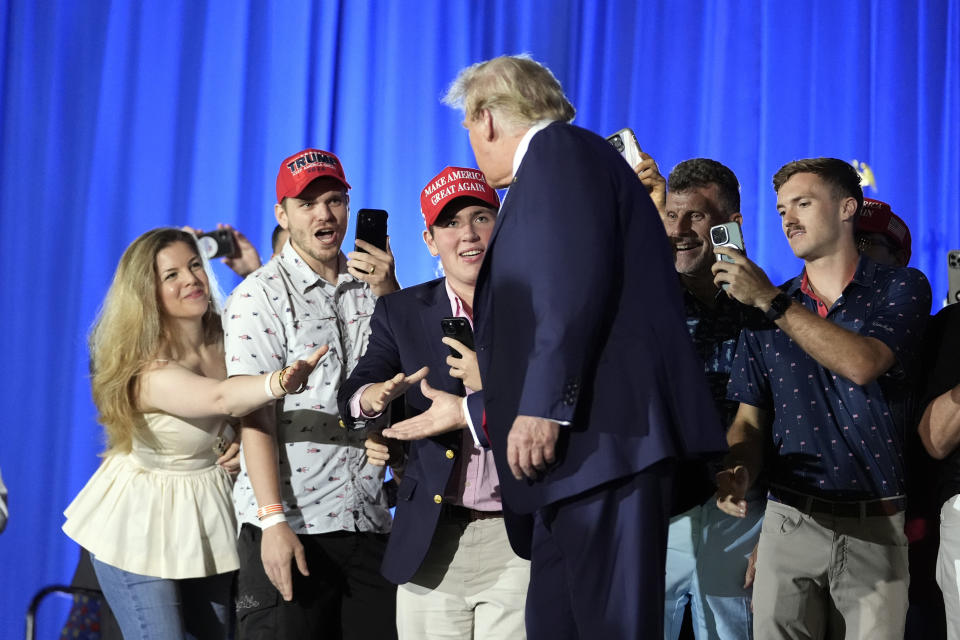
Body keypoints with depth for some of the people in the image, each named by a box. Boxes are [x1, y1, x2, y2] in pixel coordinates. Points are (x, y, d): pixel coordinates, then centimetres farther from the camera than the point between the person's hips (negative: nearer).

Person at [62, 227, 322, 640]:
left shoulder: (227, 340, -9)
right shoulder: (149, 372, -29)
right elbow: (222, 399, -47)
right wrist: (279, 383, -68)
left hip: (210, 521, 6)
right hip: (145, 524, -6)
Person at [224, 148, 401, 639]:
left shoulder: (370, 285, 13)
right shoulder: (260, 295, -2)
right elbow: (255, 417, -9)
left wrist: (390, 293, -7)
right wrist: (273, 520, -17)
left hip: (368, 520, 4)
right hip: (291, 525, -4)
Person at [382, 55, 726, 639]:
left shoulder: (558, 150, 0)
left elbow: (577, 281, -17)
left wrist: (543, 407, -21)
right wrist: (468, 411, 37)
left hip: (605, 435, -10)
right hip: (587, 457, 10)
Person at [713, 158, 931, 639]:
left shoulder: (902, 289, 1)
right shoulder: (764, 309, 11)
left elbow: (863, 365, -17)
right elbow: (751, 420, 11)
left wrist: (770, 300, -17)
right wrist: (736, 471, -12)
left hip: (878, 529, -2)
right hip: (790, 522, 2)